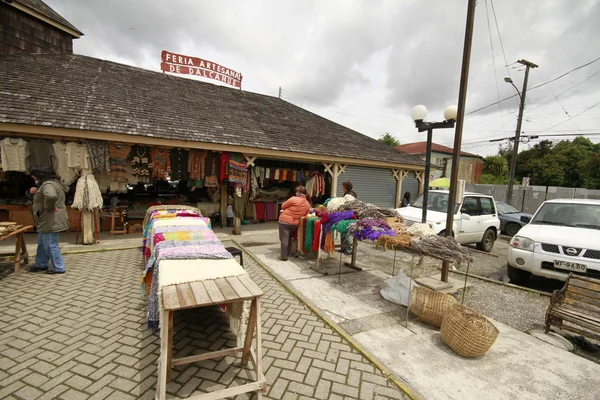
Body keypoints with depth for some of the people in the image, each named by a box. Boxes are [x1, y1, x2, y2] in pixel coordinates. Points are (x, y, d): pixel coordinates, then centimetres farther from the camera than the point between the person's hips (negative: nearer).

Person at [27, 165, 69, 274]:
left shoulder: (48, 184, -20)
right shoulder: (46, 184, 17)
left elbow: (51, 196, -43)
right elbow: (37, 198, 25)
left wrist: (48, 208, -28)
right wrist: (31, 192, 4)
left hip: (51, 221, -12)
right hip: (47, 221, 12)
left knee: (50, 245, -4)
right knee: (42, 243, 23)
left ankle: (59, 268, 3)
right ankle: (41, 264, 37)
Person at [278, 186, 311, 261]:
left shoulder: (293, 199, -12)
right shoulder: (308, 205, 3)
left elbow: (283, 206, -2)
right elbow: (304, 215, 10)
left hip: (284, 221, -5)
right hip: (295, 223, 5)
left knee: (284, 239, 2)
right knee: (289, 238, 24)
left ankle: (283, 256, 6)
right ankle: (288, 253, 34)